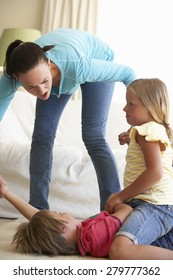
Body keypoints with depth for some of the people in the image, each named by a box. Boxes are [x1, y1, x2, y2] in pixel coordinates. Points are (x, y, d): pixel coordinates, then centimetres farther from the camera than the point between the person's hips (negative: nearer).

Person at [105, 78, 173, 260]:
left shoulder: (148, 130, -7)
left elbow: (155, 172, -19)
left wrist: (120, 196, -12)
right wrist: (130, 141, 28)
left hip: (156, 205, -12)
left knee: (119, 251, -32)